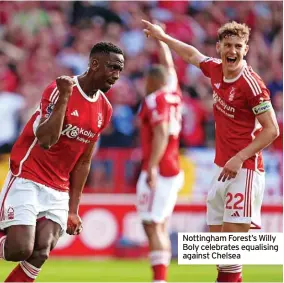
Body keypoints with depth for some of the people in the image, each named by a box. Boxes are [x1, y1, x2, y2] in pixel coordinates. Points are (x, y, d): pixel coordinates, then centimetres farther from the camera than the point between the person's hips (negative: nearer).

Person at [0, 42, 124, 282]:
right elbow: (46, 140, -28)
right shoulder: (58, 90, -15)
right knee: (21, 249, -20)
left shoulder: (104, 109, 7)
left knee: (40, 254, -9)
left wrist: (73, 209, 13)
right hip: (27, 180, -6)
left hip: (58, 191, 6)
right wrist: (64, 97, -31)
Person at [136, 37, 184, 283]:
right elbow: (169, 68, 30)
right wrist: (161, 40, 45)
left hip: (159, 171, -8)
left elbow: (161, 135, -20)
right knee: (160, 227, 11)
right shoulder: (173, 94, 12)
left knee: (152, 226, -12)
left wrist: (152, 166, -27)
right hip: (174, 171, 8)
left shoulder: (155, 100, -9)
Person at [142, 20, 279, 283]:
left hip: (244, 169, -8)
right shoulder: (215, 69, 5)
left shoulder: (252, 84, -17)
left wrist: (240, 158, -19)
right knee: (217, 233, 11)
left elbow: (272, 130, -14)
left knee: (234, 234, -16)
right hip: (222, 169, 8)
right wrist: (162, 36, 39)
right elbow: (192, 54, 27)